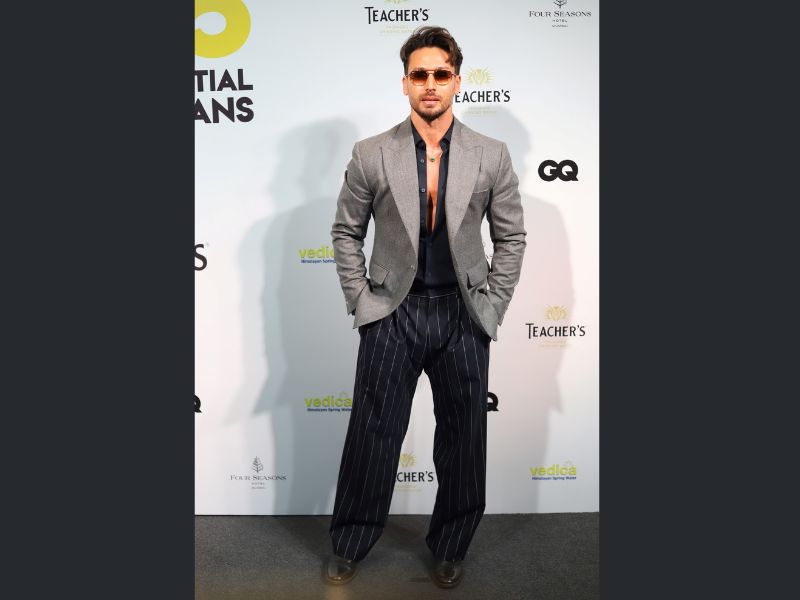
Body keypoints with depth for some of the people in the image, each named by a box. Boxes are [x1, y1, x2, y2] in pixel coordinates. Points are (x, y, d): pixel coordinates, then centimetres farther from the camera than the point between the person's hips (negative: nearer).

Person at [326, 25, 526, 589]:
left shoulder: (491, 156, -1)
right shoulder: (370, 155, -3)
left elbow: (511, 238, 5)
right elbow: (346, 232, 6)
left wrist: (491, 309, 0)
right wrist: (361, 301, 0)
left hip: (464, 315, 1)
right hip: (392, 312, -1)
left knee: (462, 438, 12)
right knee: (373, 435, 9)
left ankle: (451, 548, 35)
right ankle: (350, 546, 32)